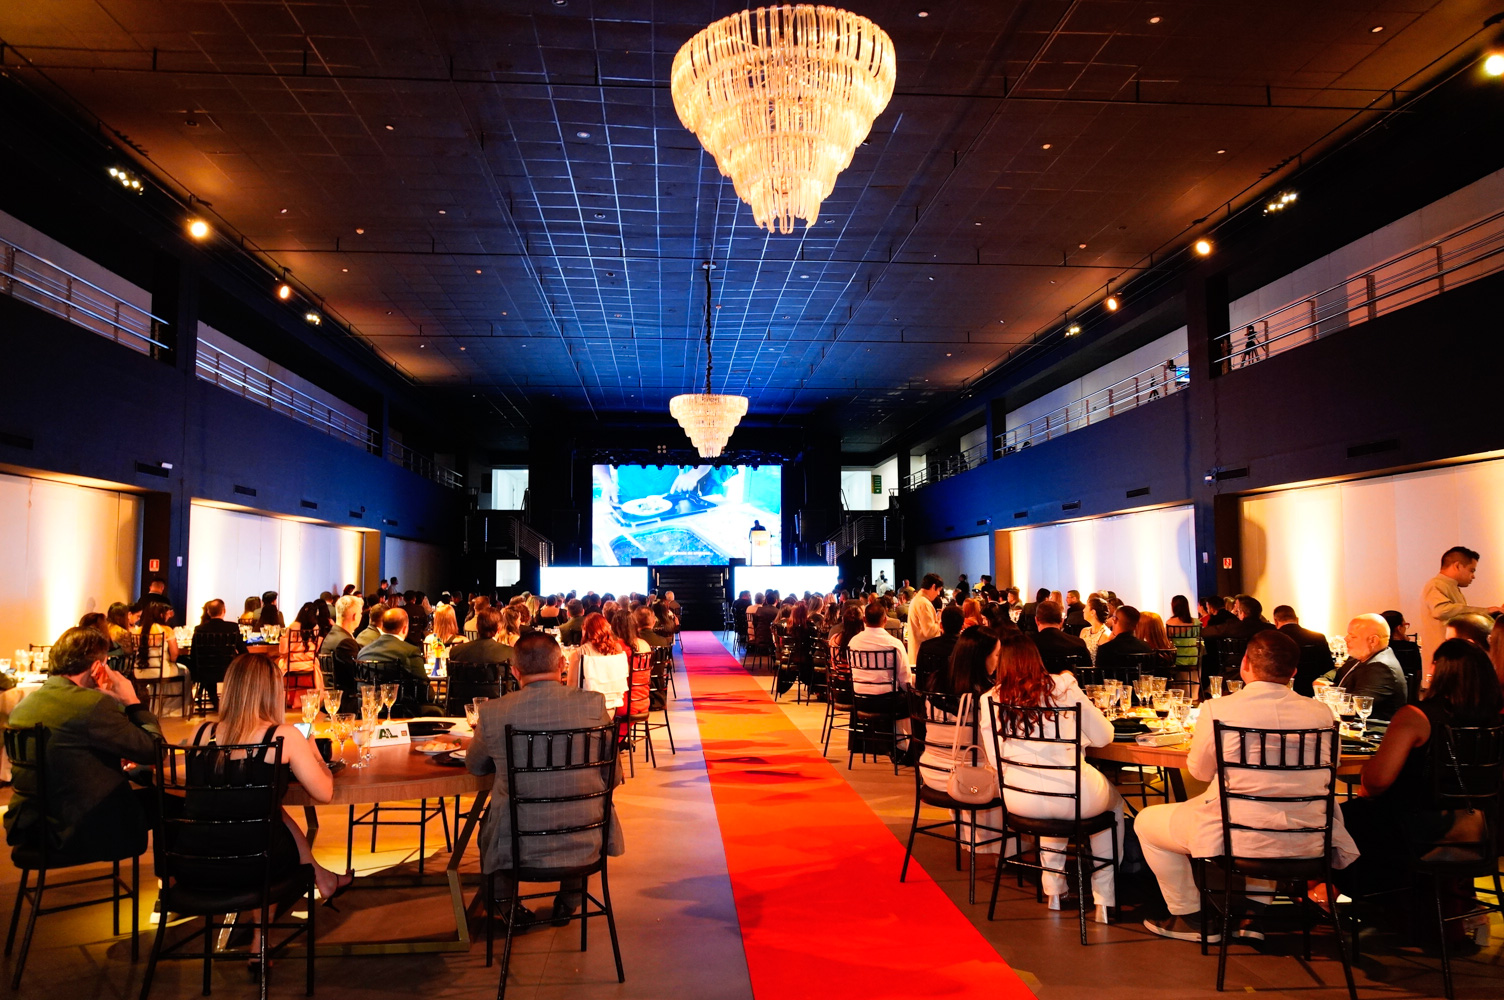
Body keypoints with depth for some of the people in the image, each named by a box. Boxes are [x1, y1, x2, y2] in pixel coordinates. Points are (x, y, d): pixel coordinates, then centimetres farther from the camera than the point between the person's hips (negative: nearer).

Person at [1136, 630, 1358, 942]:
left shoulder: (1217, 710, -15)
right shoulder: (1321, 713, -5)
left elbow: (1200, 771, 2)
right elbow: (1325, 773, 12)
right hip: (1305, 842, 4)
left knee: (1146, 822, 19)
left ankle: (1193, 918, 27)